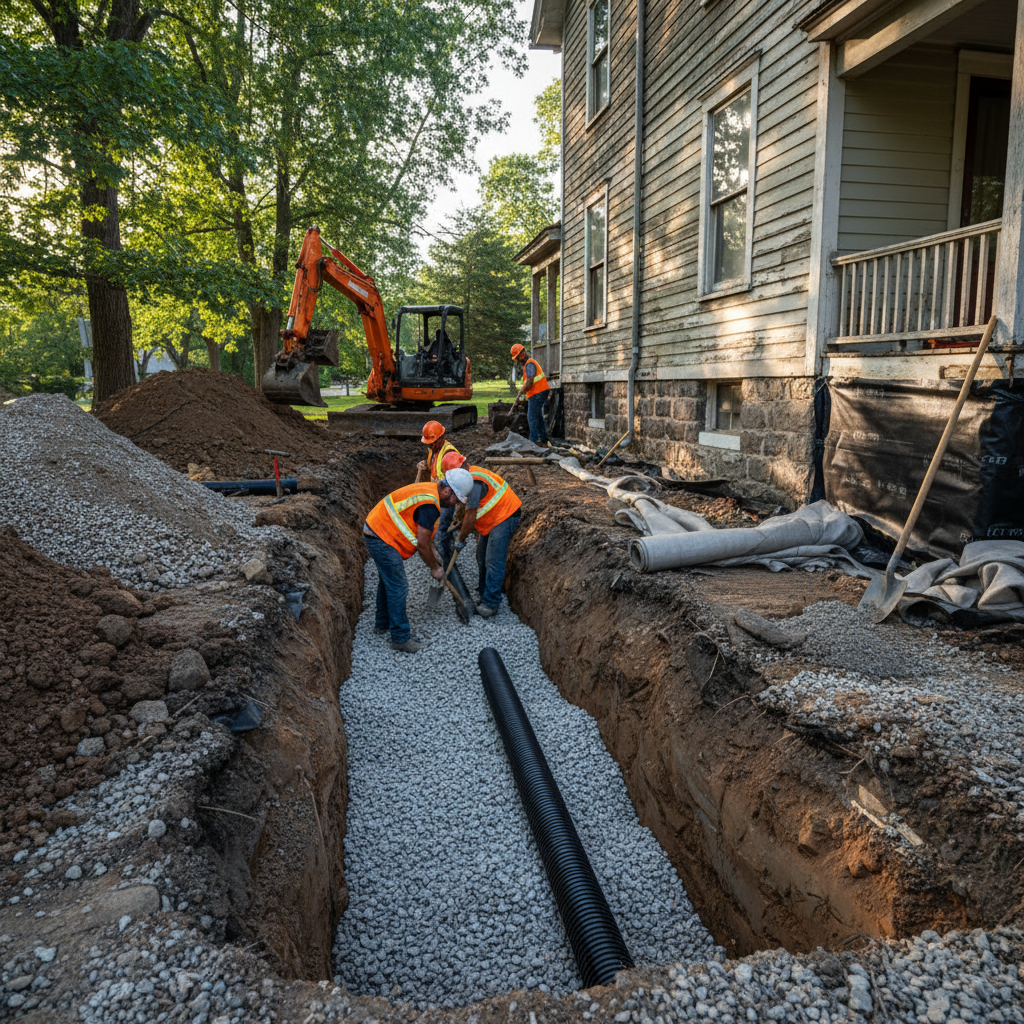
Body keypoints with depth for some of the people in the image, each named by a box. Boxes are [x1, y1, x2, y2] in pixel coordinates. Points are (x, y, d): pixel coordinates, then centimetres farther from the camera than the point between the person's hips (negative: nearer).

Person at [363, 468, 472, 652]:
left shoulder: (428, 490, 8)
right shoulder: (429, 505, -24)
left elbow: (426, 535, 19)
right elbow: (422, 543, -20)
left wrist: (433, 556, 22)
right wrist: (434, 568, -7)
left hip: (375, 531, 11)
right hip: (382, 540, -11)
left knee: (388, 580, 25)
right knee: (398, 587, -4)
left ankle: (383, 622, 42)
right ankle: (401, 637, 4)